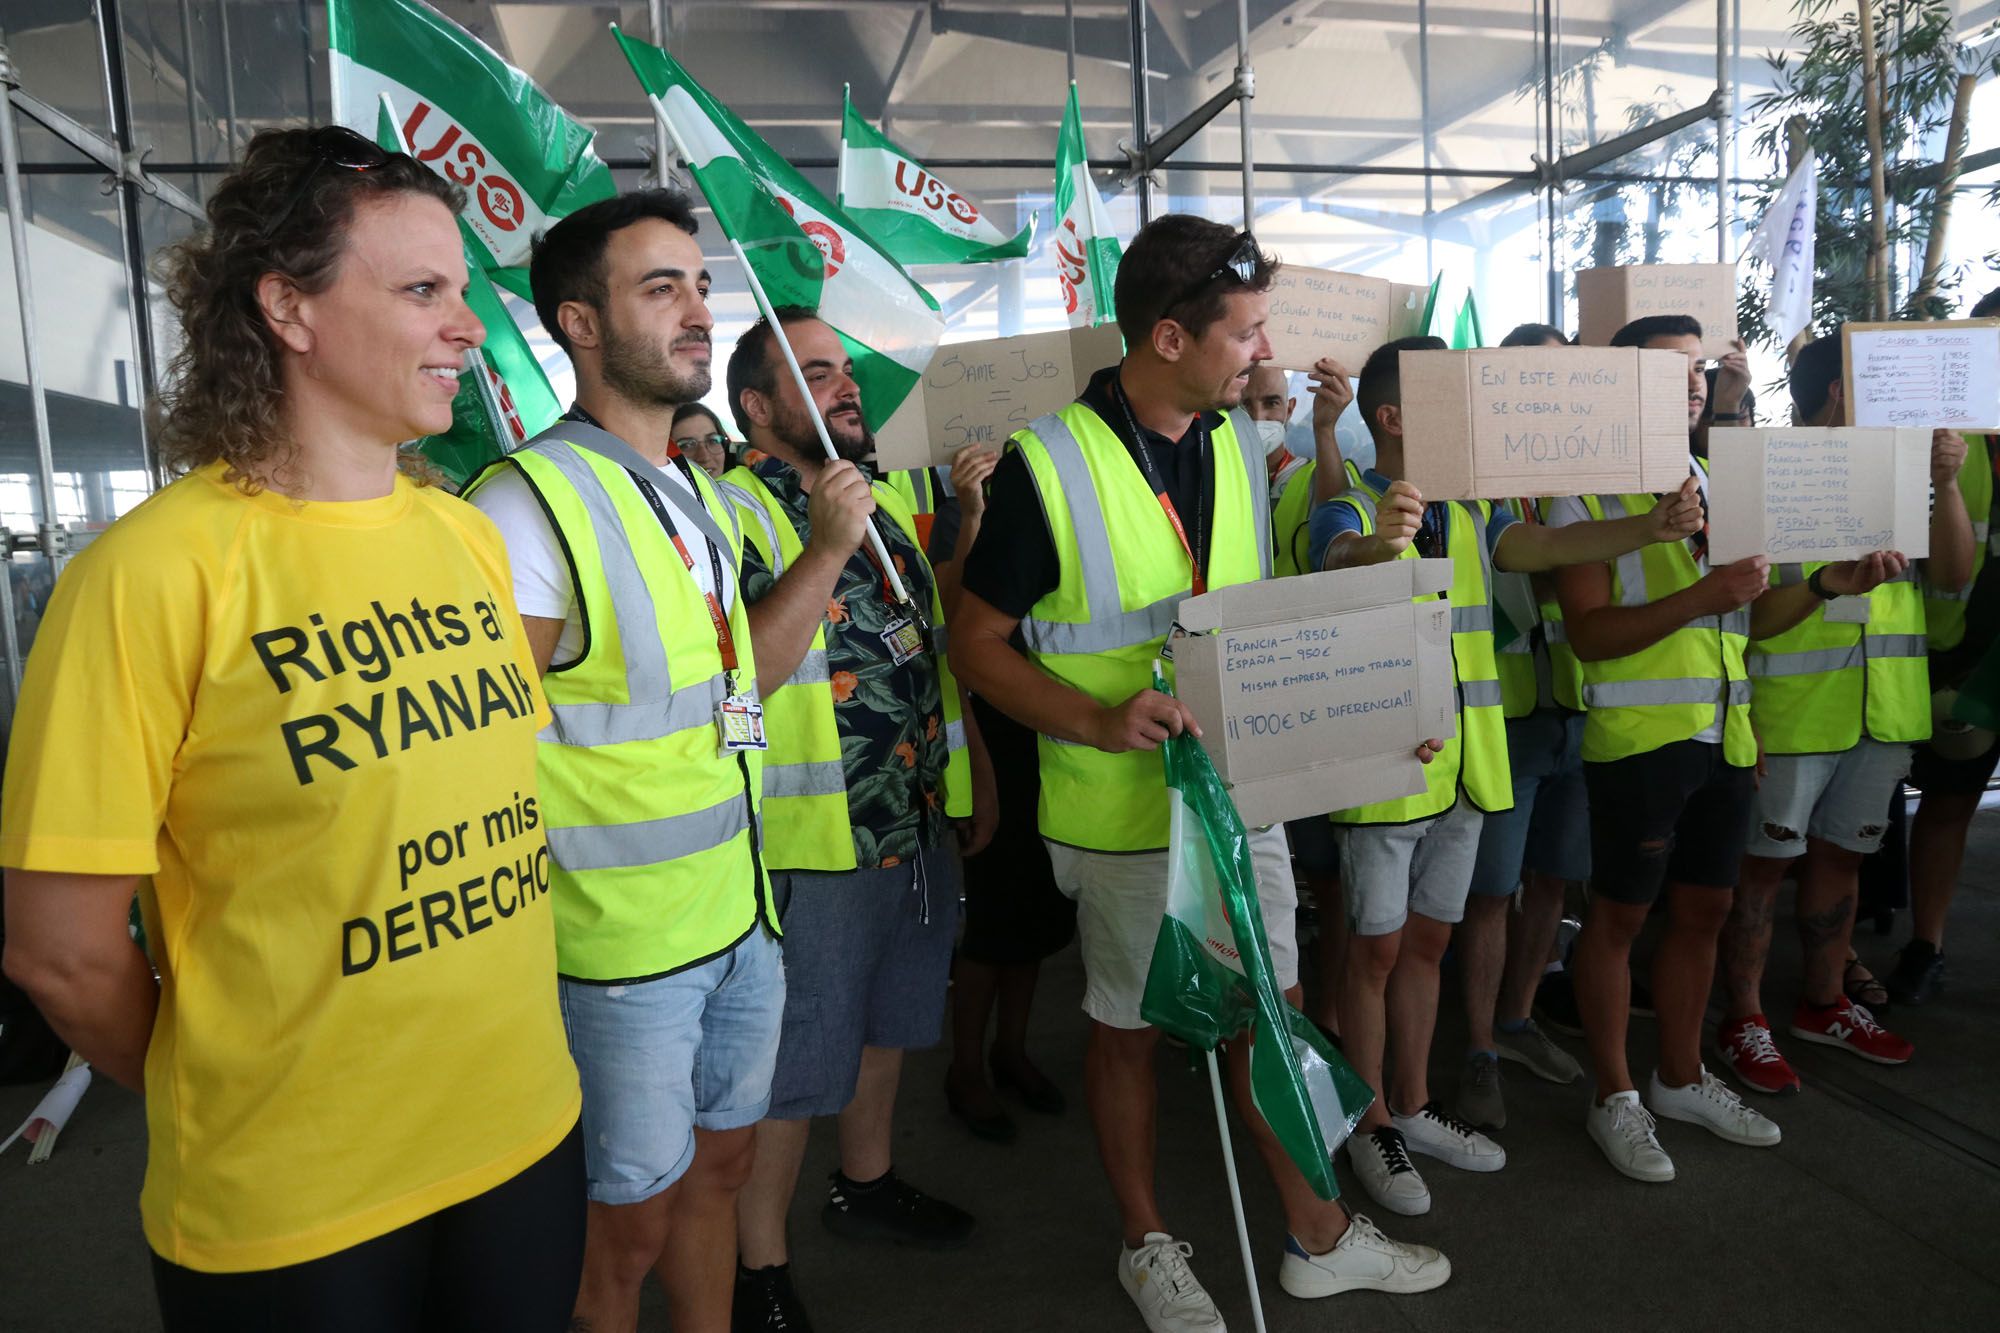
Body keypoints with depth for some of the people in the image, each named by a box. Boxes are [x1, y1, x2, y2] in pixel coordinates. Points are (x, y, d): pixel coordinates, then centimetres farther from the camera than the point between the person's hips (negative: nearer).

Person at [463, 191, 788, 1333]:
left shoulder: (706, 499, 9)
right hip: (622, 948, -7)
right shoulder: (532, 503, -18)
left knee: (719, 1165, 22)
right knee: (627, 1227, 10)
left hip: (743, 915, 8)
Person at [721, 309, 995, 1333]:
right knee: (792, 1065, 5)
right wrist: (827, 547, -29)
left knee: (887, 1024, 23)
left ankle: (867, 1182, 45)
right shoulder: (736, 511, -13)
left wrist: (975, 770, 16)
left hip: (921, 825, 8)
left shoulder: (889, 499, 11)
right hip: (816, 841, -7)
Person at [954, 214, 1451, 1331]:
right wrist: (1102, 721, -24)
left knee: (1275, 1009, 16)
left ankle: (1319, 1236, 36)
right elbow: (977, 640, -11)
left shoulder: (1239, 444, 5)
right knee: (1131, 1023, 12)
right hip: (1124, 807, -5)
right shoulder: (1050, 463, -16)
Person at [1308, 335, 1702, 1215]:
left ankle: (1414, 1106, 30)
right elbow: (1344, 561, -31)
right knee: (1377, 949, 4)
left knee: (1427, 941, 16)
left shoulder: (1468, 517, 11)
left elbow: (1550, 546, -6)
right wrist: (1381, 543, -54)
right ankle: (1371, 1125, 19)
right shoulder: (1347, 514, -8)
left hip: (1465, 769, 6)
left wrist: (1650, 527, -23)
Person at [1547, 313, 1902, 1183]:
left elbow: (1751, 618, 15)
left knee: (1703, 908, 15)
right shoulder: (1588, 492, -7)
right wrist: (1696, 599, -26)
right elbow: (1587, 633, -16)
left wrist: (1825, 584, -1)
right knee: (1620, 915, 4)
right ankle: (1614, 1097, 19)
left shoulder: (1717, 485, 14)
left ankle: (1681, 1079, 32)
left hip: (1723, 736, 7)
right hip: (1637, 739, -7)